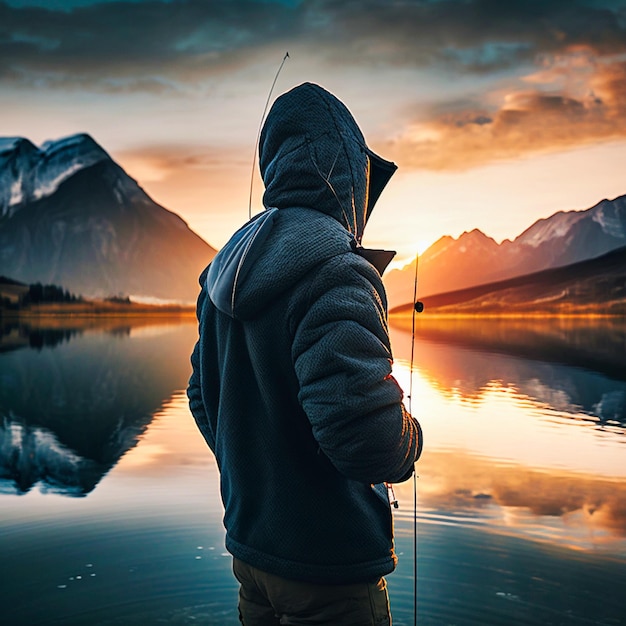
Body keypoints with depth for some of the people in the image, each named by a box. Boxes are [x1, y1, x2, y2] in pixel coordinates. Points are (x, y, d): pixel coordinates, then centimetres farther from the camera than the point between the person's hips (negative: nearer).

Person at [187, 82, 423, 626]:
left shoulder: (225, 272, 4)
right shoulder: (332, 270, -23)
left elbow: (204, 399, 13)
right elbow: (366, 432, -32)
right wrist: (409, 441, -10)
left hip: (250, 543, 8)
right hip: (327, 565, -8)